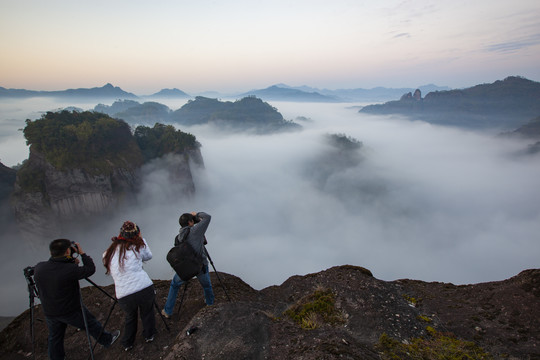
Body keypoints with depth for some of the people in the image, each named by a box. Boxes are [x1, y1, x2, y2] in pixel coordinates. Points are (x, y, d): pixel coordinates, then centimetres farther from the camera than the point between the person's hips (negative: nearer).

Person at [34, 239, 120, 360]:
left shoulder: (38, 268, -14)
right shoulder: (70, 270, -32)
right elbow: (91, 269, -19)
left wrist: (71, 263, 0)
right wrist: (82, 253, -13)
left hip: (49, 313, 5)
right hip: (71, 311, -5)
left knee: (54, 338, 23)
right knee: (91, 324, 18)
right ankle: (107, 340, 38)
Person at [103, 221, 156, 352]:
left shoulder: (109, 254, 6)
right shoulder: (136, 247, -2)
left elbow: (111, 272, 21)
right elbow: (148, 256, 16)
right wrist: (141, 239, 20)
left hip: (124, 296, 3)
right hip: (145, 289, -3)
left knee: (130, 316, 30)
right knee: (147, 312, 26)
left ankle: (127, 344, 42)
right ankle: (149, 335, 43)